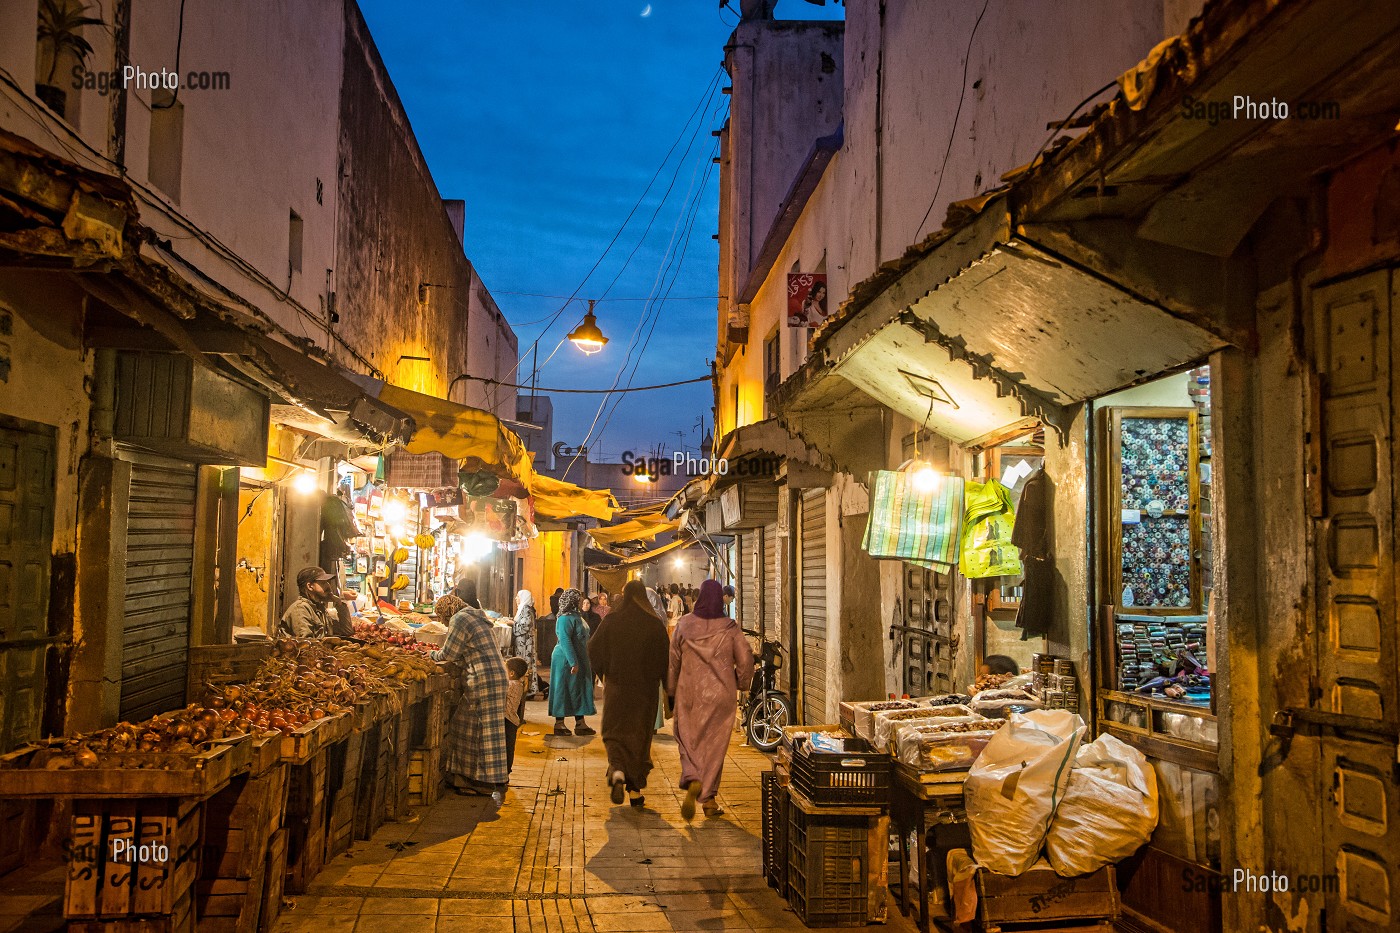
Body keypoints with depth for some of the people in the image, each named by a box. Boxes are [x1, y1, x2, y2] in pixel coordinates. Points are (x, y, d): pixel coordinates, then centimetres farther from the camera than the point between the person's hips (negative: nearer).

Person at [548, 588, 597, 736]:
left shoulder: (575, 616, 13)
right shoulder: (565, 618, -18)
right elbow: (565, 641, -24)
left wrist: (584, 662, 23)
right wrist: (573, 662, -26)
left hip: (577, 660, 10)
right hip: (567, 661, -10)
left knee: (578, 691, 10)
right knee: (564, 691, -2)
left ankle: (580, 724, 14)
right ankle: (559, 724, 6)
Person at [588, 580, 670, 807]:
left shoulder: (613, 621, -6)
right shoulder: (655, 624, -6)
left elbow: (593, 649, -3)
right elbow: (666, 658, -5)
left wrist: (603, 673, 13)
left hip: (617, 687, 0)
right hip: (646, 690, 1)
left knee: (615, 732, 8)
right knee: (640, 735, 12)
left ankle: (618, 773, -20)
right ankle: (635, 790, 14)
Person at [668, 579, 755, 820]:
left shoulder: (684, 625, -3)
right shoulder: (730, 628, -5)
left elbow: (673, 661, 2)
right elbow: (745, 659, -5)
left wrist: (671, 692, 12)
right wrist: (741, 684, 13)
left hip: (690, 694, 0)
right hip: (722, 696, 0)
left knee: (689, 741, 10)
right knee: (715, 745, 9)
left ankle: (692, 781, -17)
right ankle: (708, 798, 12)